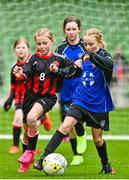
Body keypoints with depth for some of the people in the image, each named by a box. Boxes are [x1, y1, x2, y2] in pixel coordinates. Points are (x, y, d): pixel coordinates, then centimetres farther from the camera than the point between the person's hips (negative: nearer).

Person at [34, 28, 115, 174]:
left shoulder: (103, 55, -12)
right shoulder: (85, 56, 3)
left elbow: (109, 64, -39)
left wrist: (92, 55, -46)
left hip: (98, 104, -3)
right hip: (80, 100, 3)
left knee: (97, 138, 10)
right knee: (65, 126, -16)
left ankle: (106, 165, 35)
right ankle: (44, 158, -20)